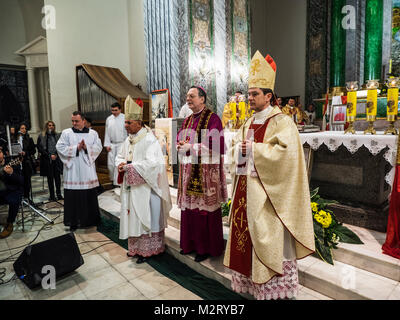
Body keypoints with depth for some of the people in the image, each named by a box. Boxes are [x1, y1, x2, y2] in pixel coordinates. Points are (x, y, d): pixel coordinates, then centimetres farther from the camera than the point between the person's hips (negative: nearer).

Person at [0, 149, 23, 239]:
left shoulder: (12, 163, -3)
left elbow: (21, 181, -8)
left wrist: (11, 173, -25)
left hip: (12, 191, -3)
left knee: (14, 201, -32)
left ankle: (9, 224, -8)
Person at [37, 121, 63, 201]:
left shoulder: (58, 135, 9)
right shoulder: (41, 137, 3)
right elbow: (40, 149, -1)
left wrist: (56, 155, -5)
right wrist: (50, 155, -9)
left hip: (57, 159, 2)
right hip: (47, 160, -1)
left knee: (57, 177, 2)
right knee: (50, 178, 4)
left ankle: (59, 194, 10)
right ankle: (52, 196, 10)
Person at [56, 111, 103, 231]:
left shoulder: (93, 133, 9)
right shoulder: (66, 133, 5)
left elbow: (99, 147, 0)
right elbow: (60, 147, -5)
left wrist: (86, 147, -15)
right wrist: (76, 148, -13)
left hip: (88, 169, 2)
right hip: (72, 169, -1)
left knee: (90, 195, 6)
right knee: (73, 196, 0)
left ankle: (91, 219, 20)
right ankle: (74, 221, 11)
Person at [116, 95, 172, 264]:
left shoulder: (149, 140, -14)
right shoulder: (128, 140, 12)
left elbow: (152, 163, -23)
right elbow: (120, 156, 19)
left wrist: (129, 166, -19)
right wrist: (120, 165, -4)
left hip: (145, 187, -8)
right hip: (130, 186, 8)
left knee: (145, 217, 1)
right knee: (133, 216, 14)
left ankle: (147, 249, 14)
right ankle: (135, 246, 29)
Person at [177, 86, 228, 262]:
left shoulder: (212, 118, -7)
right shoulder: (187, 121, 17)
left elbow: (216, 145, -17)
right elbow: (179, 140, 16)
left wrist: (192, 147, -16)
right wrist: (181, 146, -8)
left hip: (206, 171, -7)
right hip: (189, 170, 7)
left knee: (205, 208, 0)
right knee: (190, 207, 11)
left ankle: (207, 247, 14)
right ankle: (191, 243, 26)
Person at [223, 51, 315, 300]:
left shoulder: (282, 122, -10)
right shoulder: (249, 123, 14)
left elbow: (286, 151, -22)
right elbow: (235, 146, 17)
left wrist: (253, 148, -18)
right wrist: (239, 148, -6)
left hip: (267, 189, -7)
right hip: (246, 186, 8)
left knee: (268, 233, 2)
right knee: (245, 229, 13)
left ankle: (276, 285, 22)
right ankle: (249, 278, 32)